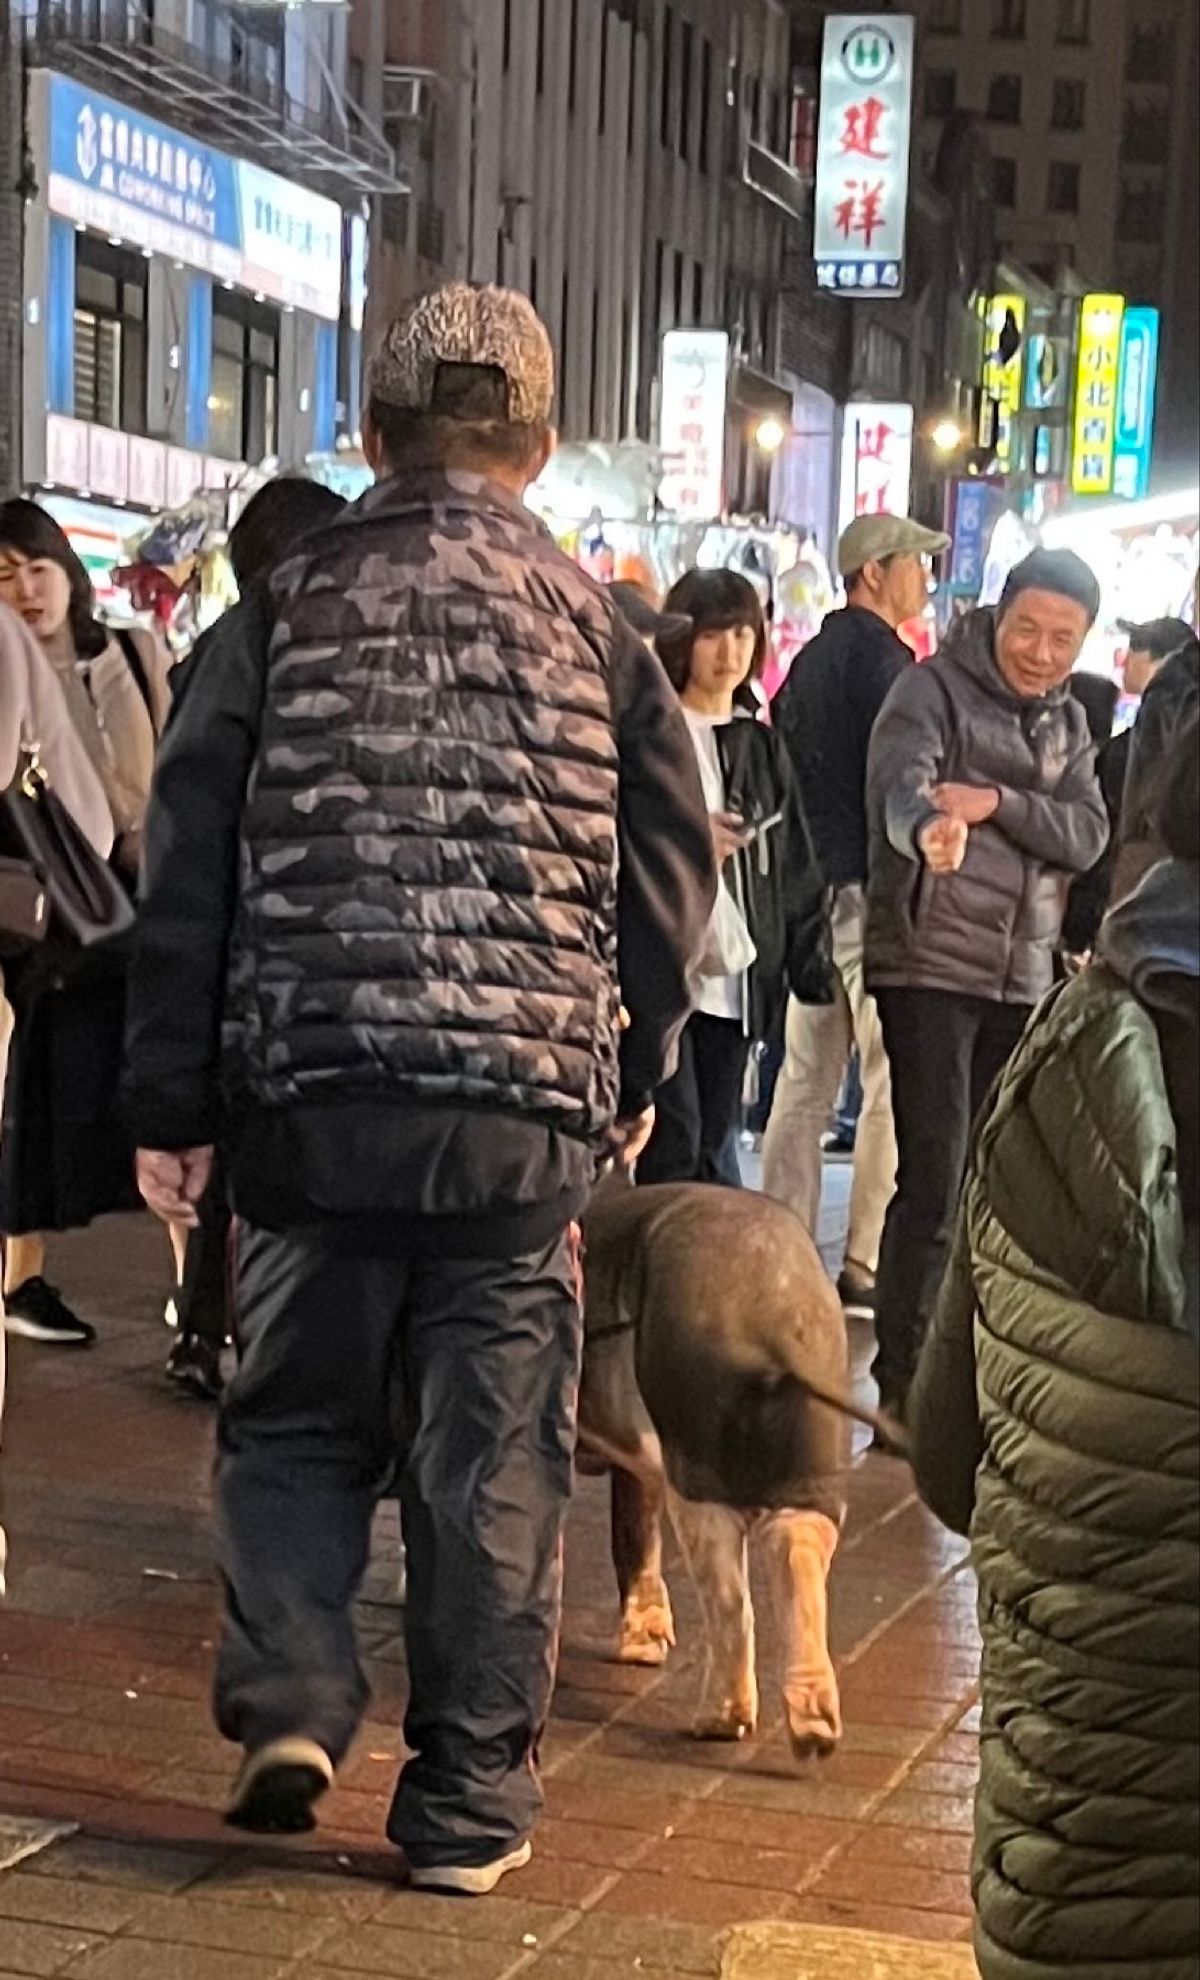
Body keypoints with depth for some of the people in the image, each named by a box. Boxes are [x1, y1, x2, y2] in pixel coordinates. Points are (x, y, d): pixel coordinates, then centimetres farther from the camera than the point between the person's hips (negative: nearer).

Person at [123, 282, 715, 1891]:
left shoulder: (290, 604, 3)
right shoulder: (594, 625, 5)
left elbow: (188, 871, 1)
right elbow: (675, 880, 8)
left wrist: (173, 1109, 7)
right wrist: (633, 1079, 21)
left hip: (309, 1092, 0)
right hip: (529, 1108, 0)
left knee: (293, 1418, 17)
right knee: (493, 1456, 7)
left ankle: (288, 1698, 2)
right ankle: (470, 1800, 12)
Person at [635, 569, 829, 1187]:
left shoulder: (763, 748, 16)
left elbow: (796, 870, 17)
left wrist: (809, 965, 9)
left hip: (736, 981, 5)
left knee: (712, 1150, 6)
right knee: (674, 1148, -10)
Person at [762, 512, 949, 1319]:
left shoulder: (812, 659, 17)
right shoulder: (882, 658, -10)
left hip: (813, 887, 9)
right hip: (871, 889, -9)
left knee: (806, 1082, 11)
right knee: (892, 1081, -5)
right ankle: (869, 1266, -5)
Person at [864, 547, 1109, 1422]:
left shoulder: (1068, 722, 13)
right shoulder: (934, 690, -7)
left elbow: (1088, 834, 0)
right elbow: (900, 783, -26)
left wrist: (998, 803, -17)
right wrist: (928, 828, -49)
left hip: (1024, 975, 6)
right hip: (931, 965, -6)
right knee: (935, 1177, -11)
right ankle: (900, 1380, -6)